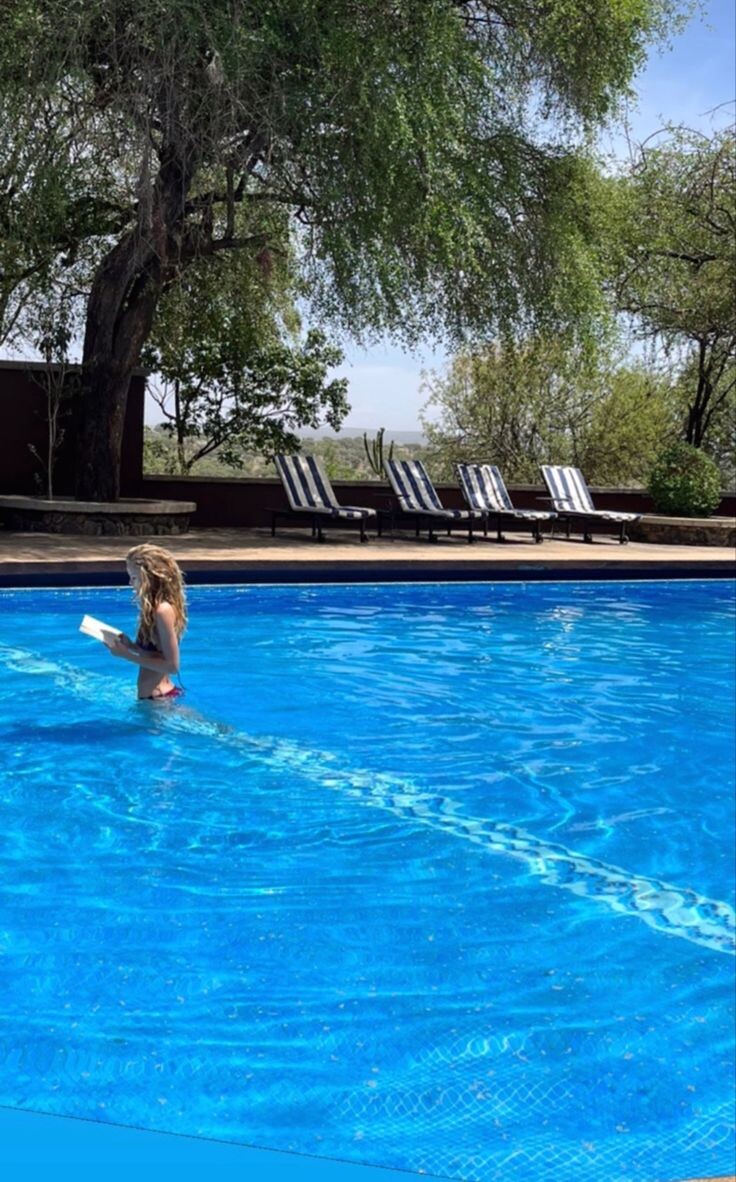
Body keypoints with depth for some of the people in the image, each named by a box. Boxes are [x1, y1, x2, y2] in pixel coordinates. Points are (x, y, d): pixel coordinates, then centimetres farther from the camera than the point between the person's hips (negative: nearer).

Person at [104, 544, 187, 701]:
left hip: (158, 699, -10)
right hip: (158, 696, 10)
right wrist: (130, 645, -1)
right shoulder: (154, 608, 8)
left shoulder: (163, 611, -21)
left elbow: (172, 665, -22)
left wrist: (127, 655, -19)